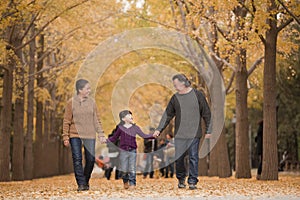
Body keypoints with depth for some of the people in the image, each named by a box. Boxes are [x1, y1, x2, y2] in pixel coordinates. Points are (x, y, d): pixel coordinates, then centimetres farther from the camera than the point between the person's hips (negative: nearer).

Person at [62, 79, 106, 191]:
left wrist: (101, 134, 5)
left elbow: (96, 120, 11)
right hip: (75, 135, -3)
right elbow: (66, 121, 0)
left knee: (90, 159, -1)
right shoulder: (71, 103, -1)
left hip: (90, 136, 3)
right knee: (77, 160, -8)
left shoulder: (92, 102, 8)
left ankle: (86, 181, 18)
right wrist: (65, 137, -5)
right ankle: (81, 184, -5)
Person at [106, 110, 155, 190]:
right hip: (123, 151, 0)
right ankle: (125, 182, 23)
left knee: (132, 169, -2)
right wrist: (106, 140, 0)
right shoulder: (120, 128, 2)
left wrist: (153, 135, -13)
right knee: (124, 170, 1)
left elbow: (144, 135, 1)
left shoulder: (135, 128, 4)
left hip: (132, 151, 0)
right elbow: (114, 138, 14)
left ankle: (132, 183, 6)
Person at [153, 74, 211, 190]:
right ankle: (181, 179, 21)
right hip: (179, 134, 2)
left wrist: (208, 130, 0)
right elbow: (167, 115, 9)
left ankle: (192, 181, 5)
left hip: (194, 134, -2)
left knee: (193, 158, -2)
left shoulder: (197, 95, 0)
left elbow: (206, 113, 4)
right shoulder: (175, 98, 7)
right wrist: (159, 129, 1)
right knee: (179, 158, 2)